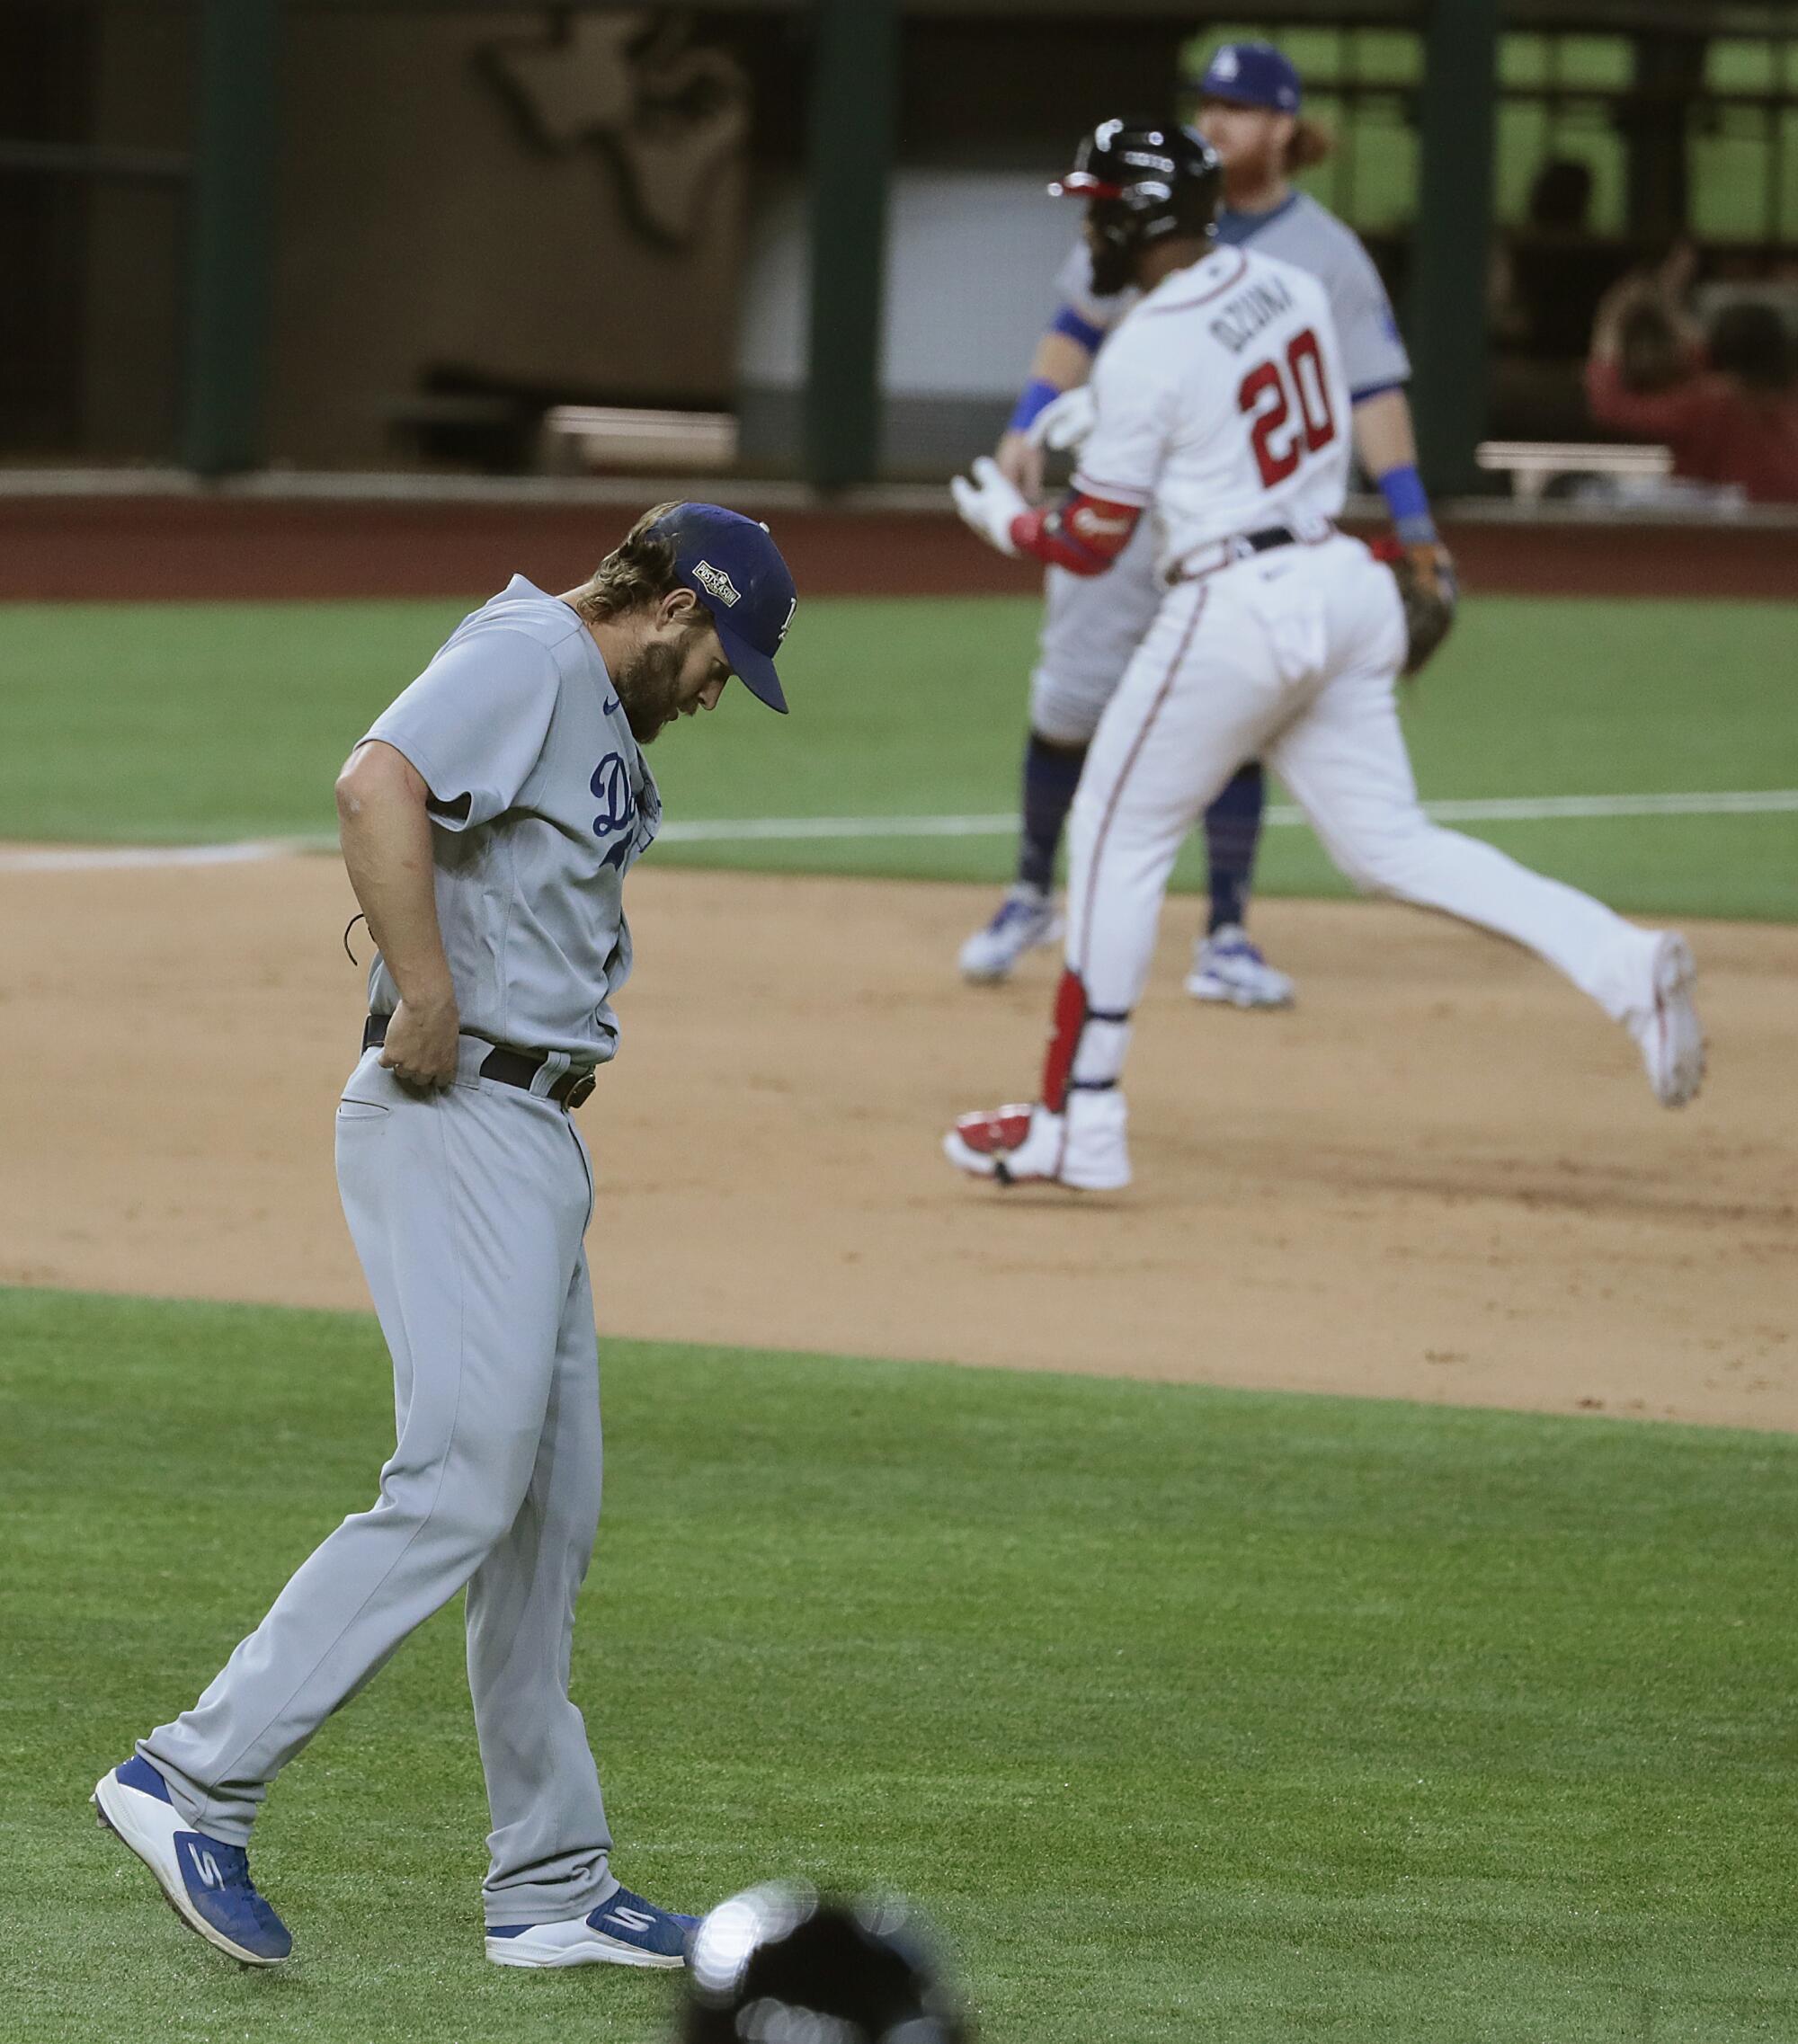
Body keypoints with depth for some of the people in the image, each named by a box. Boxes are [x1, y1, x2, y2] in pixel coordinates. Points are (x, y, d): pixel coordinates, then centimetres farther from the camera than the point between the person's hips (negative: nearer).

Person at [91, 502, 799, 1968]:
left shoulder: (600, 716, 21)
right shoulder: (530, 657, -10)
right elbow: (379, 787, -28)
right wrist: (429, 1001, -27)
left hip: (536, 1132, 11)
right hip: (454, 1118, -11)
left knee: (551, 1516, 11)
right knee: (461, 1489, -17)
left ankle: (551, 1887, 15)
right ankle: (197, 1782, -16)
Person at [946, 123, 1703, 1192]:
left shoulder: (1145, 353, -15)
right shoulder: (1288, 283, 6)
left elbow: (1090, 544, -9)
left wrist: (1004, 517, 13)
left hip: (1239, 609, -7)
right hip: (1347, 587, 8)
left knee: (1119, 837, 5)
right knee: (1389, 841, 11)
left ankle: (1079, 1125, 7)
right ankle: (1622, 961, -7)